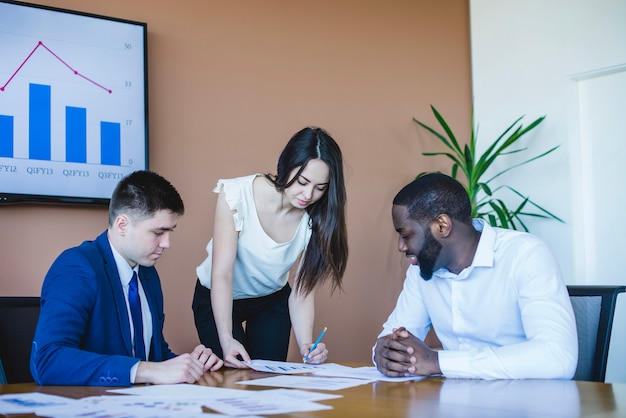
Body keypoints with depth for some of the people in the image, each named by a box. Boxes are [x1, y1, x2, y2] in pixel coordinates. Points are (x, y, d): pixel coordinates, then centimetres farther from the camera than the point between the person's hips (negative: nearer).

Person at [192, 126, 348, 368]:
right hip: (218, 300, -3)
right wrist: (227, 340, -41)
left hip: (272, 301, 3)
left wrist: (306, 344, -33)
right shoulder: (237, 195, -30)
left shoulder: (315, 220, -20)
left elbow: (302, 290, -17)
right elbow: (222, 274, -31)